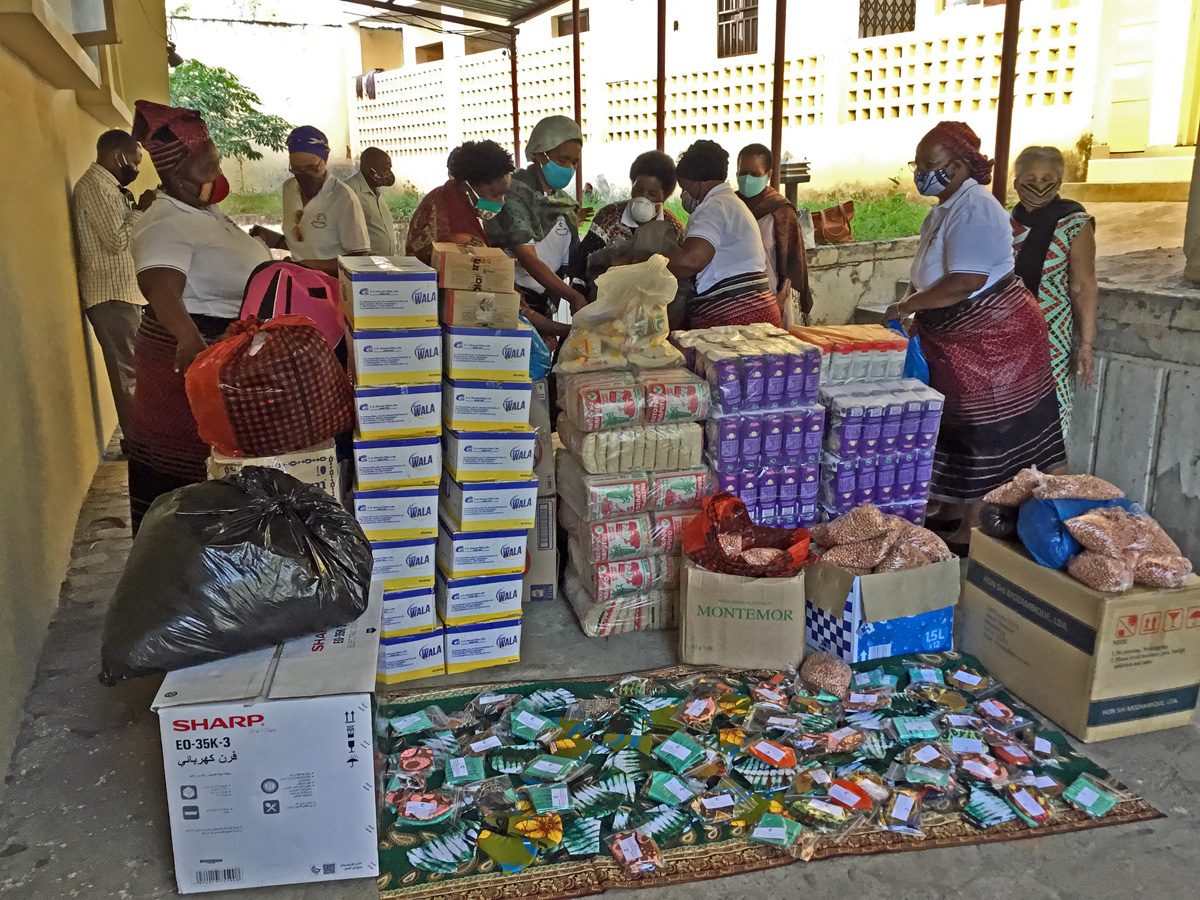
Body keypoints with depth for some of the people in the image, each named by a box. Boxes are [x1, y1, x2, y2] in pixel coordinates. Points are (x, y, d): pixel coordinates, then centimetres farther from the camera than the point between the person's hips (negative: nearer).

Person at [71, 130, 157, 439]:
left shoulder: (105, 185, 18)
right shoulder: (95, 185, -14)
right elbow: (117, 240, -20)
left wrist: (135, 211, 9)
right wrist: (141, 210, -9)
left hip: (120, 292, 10)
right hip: (113, 294, -10)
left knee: (130, 369, 15)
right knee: (128, 372, -7)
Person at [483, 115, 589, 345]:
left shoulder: (567, 205, 11)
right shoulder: (515, 192, -10)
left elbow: (565, 265, 13)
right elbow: (528, 259, -18)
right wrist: (574, 297, -22)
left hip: (543, 306, 6)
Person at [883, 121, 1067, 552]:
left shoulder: (973, 209, -19)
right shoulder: (941, 212, 12)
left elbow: (966, 282, -29)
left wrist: (904, 306, -21)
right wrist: (915, 315, 4)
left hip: (992, 338, -10)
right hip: (956, 340, 10)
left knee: (982, 434, -2)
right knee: (956, 429, 17)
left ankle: (972, 532, 6)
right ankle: (958, 513, 29)